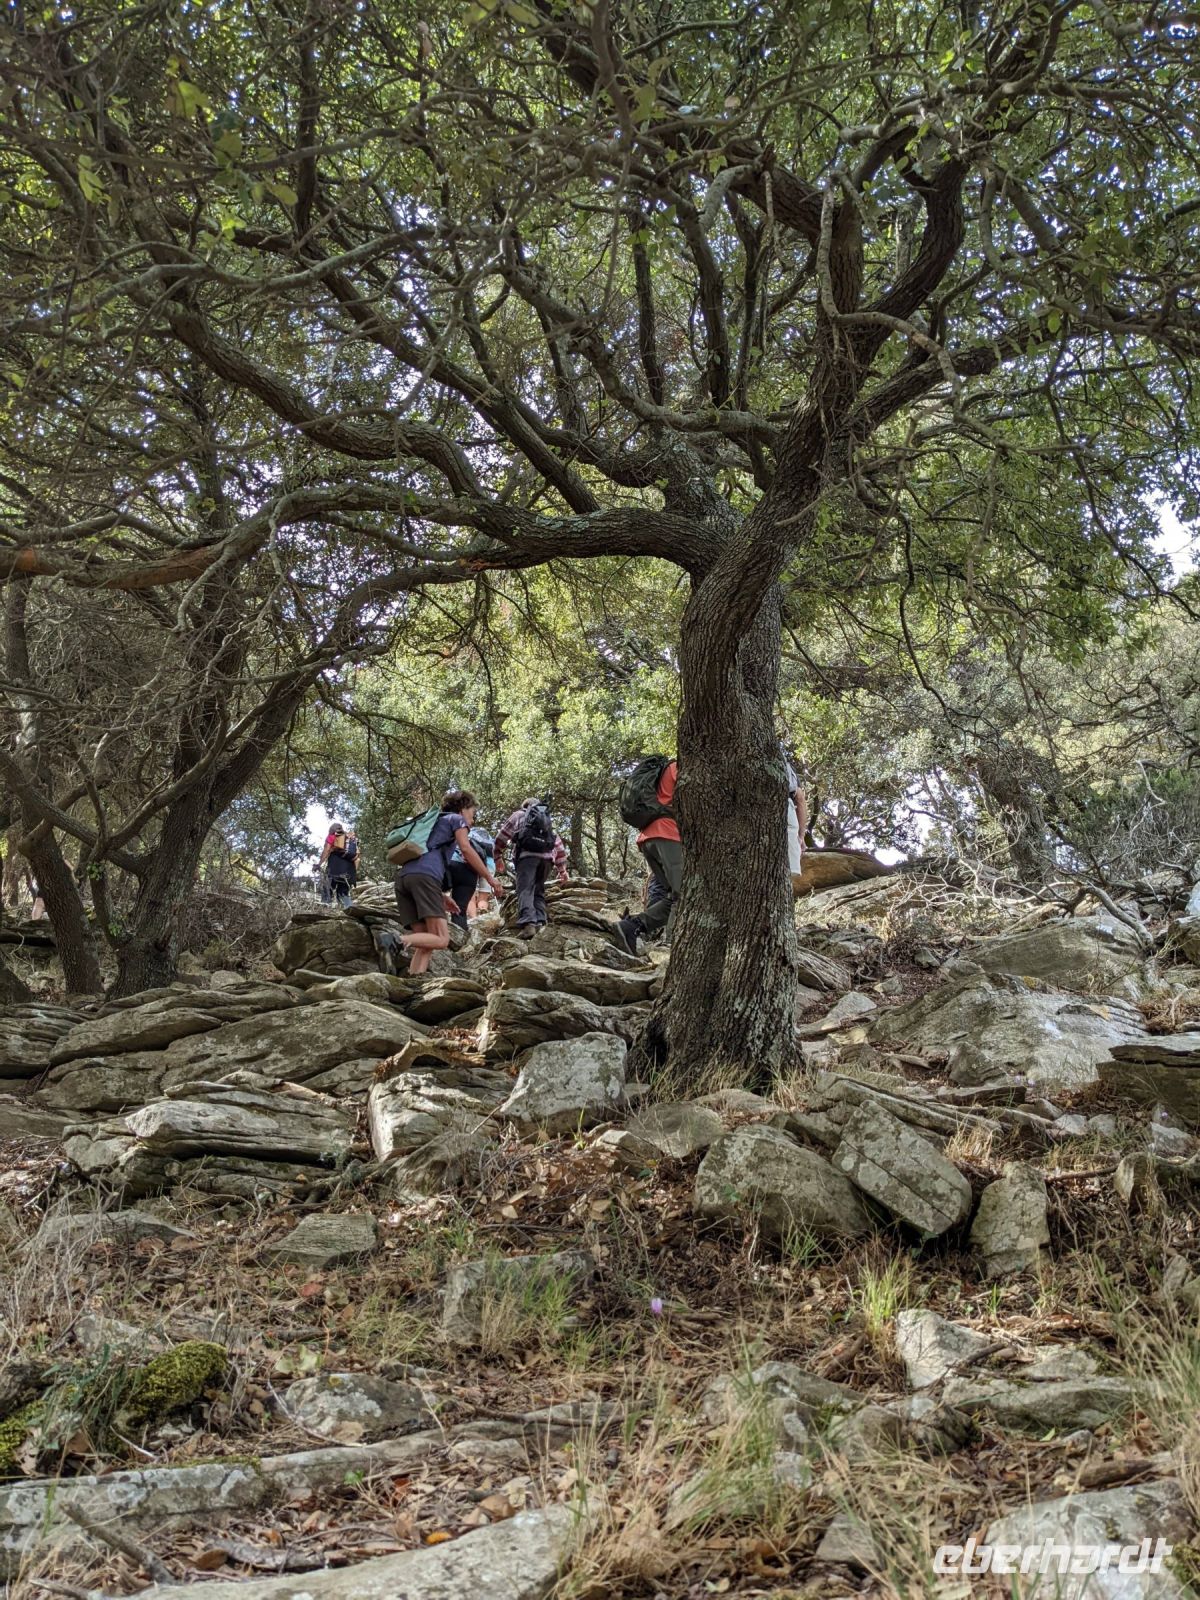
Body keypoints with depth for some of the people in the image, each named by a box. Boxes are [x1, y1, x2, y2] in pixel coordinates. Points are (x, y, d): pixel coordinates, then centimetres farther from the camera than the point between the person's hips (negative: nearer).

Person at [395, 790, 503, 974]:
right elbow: (466, 850, 3)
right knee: (441, 940, -12)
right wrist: (490, 878, 7)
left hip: (402, 874, 7)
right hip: (424, 875, -7)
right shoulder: (457, 819, 20)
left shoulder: (433, 822, 40)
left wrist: (441, 896, 34)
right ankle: (398, 941, -36)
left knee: (426, 940, 6)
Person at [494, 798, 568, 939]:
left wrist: (498, 857, 26)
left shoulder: (519, 814, 24)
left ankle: (528, 923, -32)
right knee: (539, 890, 12)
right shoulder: (548, 820, 34)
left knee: (525, 890, -13)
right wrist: (562, 870, 28)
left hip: (527, 853, -4)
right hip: (547, 856, 4)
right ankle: (540, 923, -6)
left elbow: (501, 837, 16)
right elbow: (559, 846, 28)